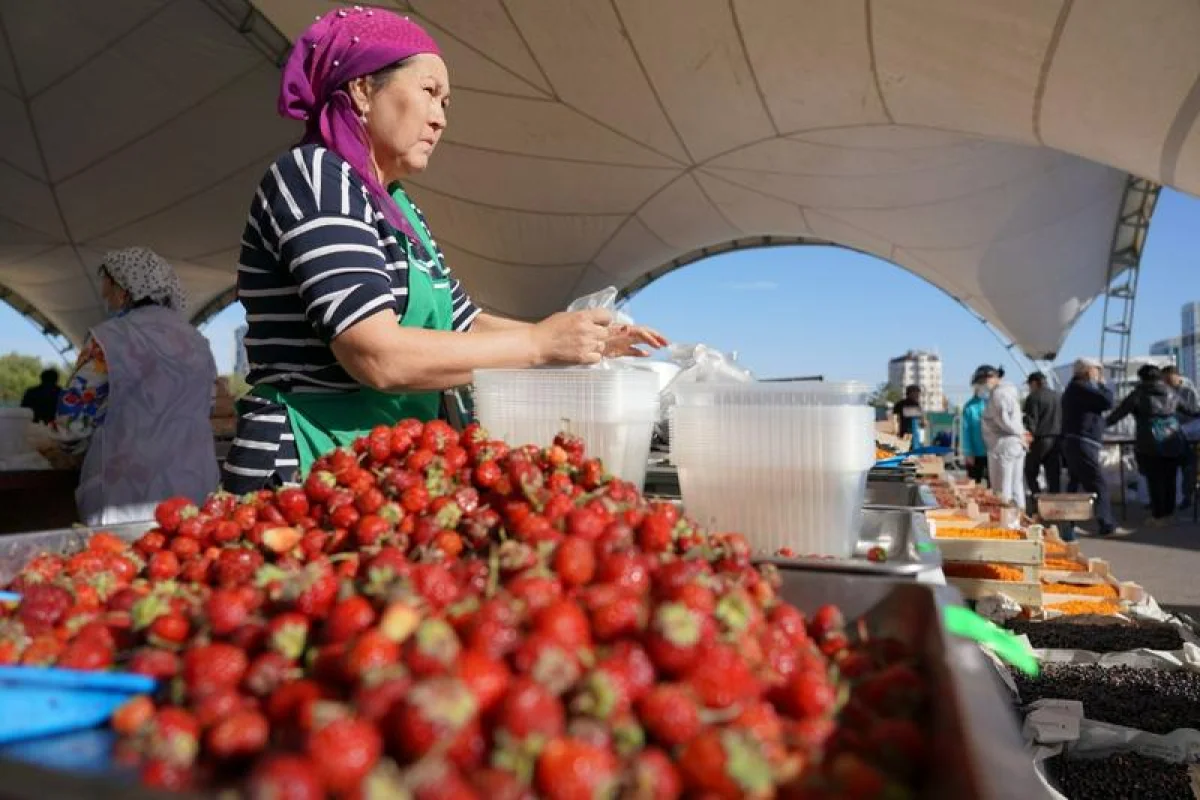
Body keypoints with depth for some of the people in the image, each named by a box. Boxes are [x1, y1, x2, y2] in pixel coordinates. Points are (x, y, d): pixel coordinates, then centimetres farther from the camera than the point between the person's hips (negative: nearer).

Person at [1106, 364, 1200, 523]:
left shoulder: (1138, 394, -2)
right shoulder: (1172, 394, 11)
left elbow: (1118, 413, -2)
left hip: (1150, 444, -4)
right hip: (1174, 443, 4)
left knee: (1155, 480, 3)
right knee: (1170, 479, 13)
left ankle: (1158, 516, 7)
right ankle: (1169, 512, 21)